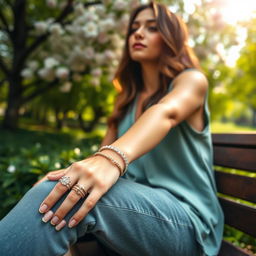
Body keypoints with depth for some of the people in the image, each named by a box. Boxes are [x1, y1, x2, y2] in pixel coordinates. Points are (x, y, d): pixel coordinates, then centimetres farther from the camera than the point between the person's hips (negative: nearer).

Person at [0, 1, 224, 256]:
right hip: (138, 204, 5)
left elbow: (166, 113, -25)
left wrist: (113, 159, -45)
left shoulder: (192, 80, -1)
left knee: (64, 195, -31)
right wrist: (64, 176, -14)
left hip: (188, 220, -4)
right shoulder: (127, 99, 16)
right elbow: (102, 153, 6)